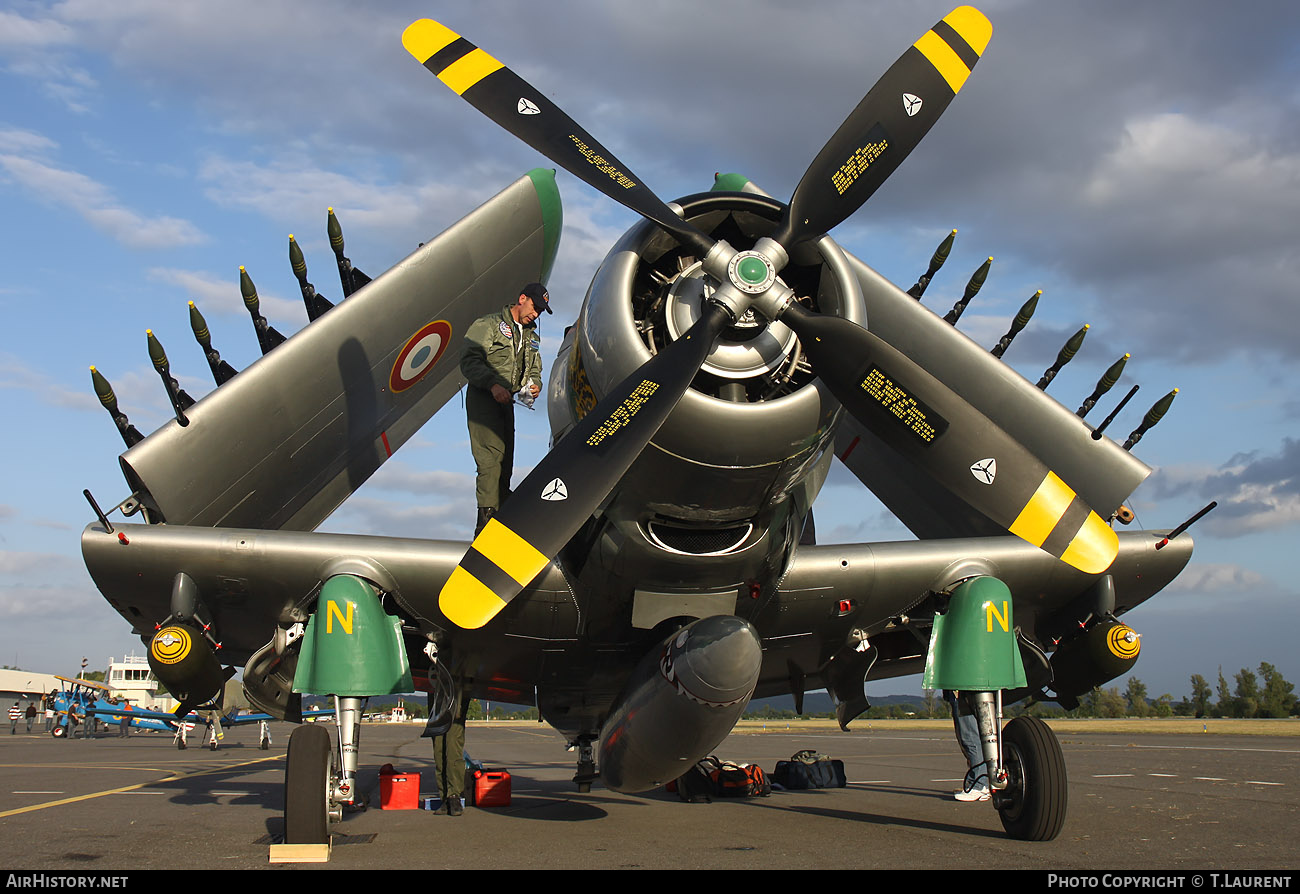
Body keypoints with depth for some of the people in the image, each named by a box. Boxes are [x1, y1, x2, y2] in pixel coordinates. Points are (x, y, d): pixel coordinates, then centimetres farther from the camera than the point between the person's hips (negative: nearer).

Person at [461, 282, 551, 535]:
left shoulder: (531, 336, 20)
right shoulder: (488, 324, -4)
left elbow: (534, 368, 24)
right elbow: (469, 361, -14)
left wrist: (535, 384, 0)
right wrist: (493, 384, -27)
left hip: (506, 401, 8)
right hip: (482, 398, -8)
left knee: (506, 461, 8)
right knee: (491, 456, -17)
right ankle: (486, 521, -19)